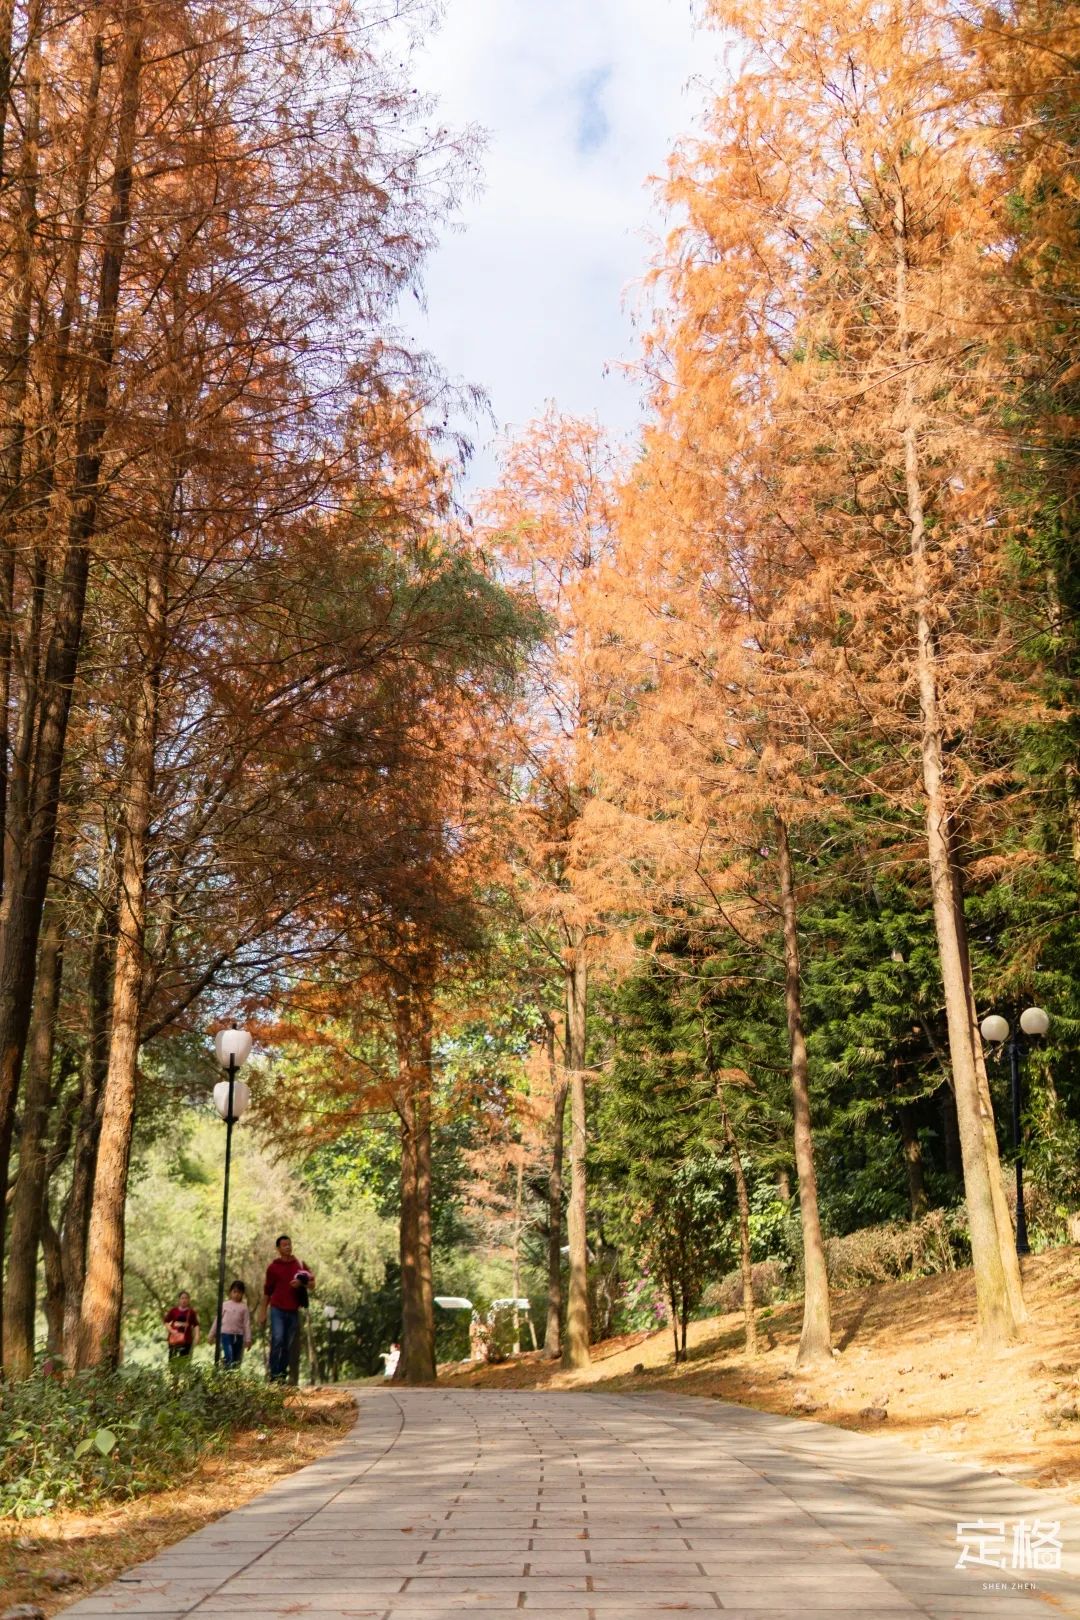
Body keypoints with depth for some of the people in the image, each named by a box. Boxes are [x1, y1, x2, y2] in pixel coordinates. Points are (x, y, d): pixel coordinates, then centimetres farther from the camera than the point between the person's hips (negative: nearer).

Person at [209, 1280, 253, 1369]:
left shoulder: (244, 1307, 4)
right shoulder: (225, 1305, 6)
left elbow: (247, 1324, 2)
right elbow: (217, 1320, 11)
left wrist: (248, 1339, -4)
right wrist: (212, 1335, 11)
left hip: (238, 1336, 2)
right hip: (226, 1334, -1)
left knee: (237, 1360, 4)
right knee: (229, 1357, -18)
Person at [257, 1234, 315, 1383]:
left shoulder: (300, 1265, 9)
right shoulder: (273, 1267, 4)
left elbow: (312, 1284, 11)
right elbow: (267, 1291, 9)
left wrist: (301, 1283, -10)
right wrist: (263, 1312, 7)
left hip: (293, 1311, 3)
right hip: (277, 1309, -3)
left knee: (288, 1345, 4)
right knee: (277, 1340, -16)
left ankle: (282, 1374, 11)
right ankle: (274, 1375, -14)